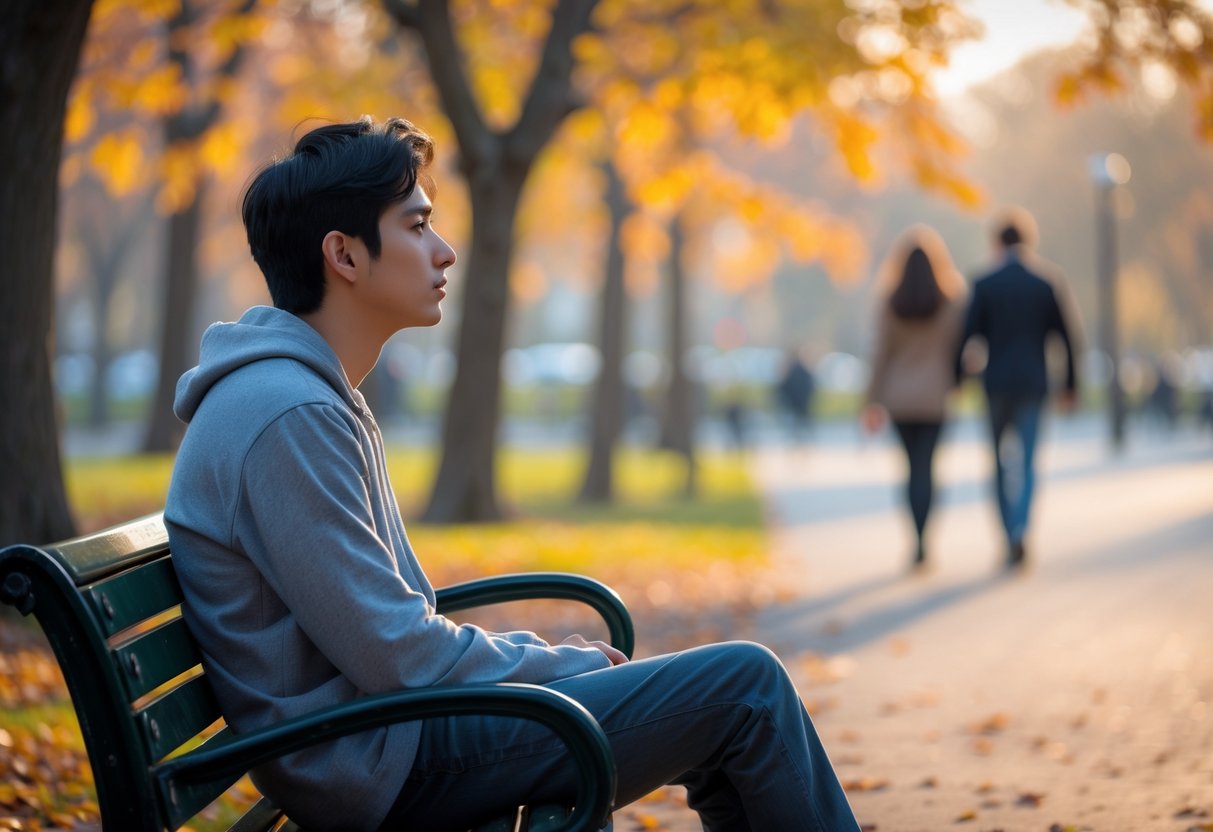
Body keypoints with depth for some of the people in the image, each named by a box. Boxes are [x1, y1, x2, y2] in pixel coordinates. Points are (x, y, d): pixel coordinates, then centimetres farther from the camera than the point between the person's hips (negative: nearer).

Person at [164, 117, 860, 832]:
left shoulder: (319, 397, 13)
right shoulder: (288, 416, -20)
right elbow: (399, 658, -21)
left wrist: (543, 655, 7)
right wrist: (567, 664, -7)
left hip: (391, 729, 10)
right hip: (382, 767, -10)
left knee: (733, 687, 15)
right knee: (745, 684, -10)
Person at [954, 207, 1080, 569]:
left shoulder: (984, 285, -4)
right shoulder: (1049, 281, -1)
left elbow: (967, 334, -6)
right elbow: (1067, 336, -1)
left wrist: (957, 379, 5)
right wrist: (1071, 385, 6)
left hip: (996, 383, 0)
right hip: (1034, 383, 0)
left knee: (1001, 462, 13)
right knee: (1027, 461, 2)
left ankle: (1010, 538, 11)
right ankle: (1020, 530, -19)